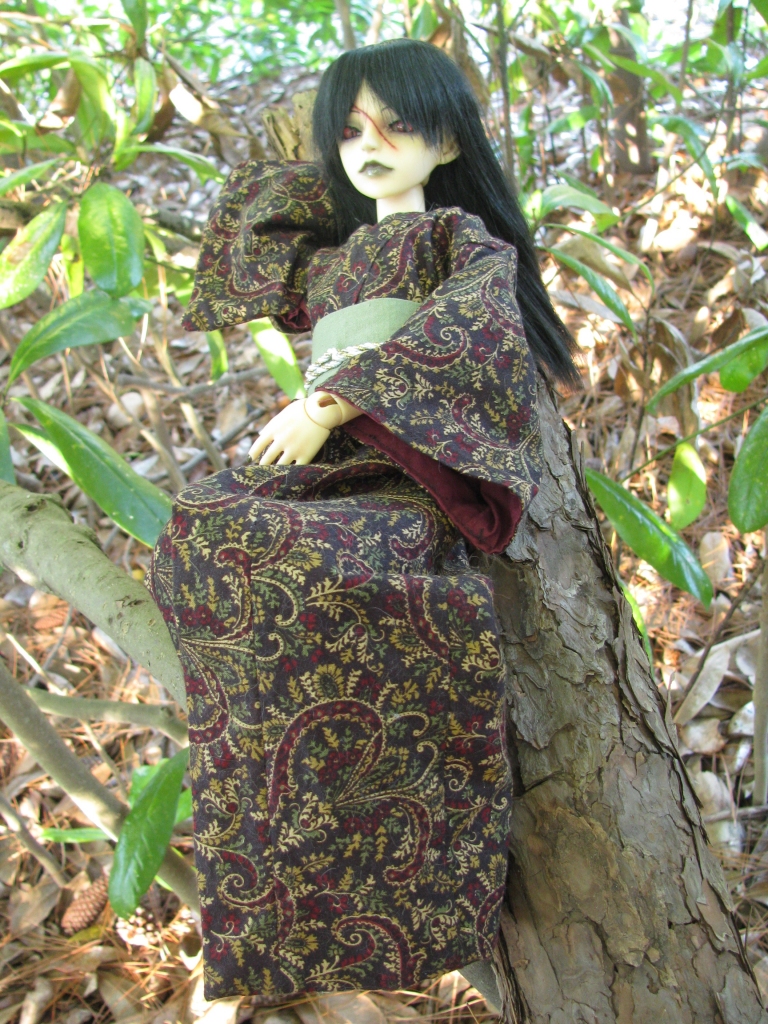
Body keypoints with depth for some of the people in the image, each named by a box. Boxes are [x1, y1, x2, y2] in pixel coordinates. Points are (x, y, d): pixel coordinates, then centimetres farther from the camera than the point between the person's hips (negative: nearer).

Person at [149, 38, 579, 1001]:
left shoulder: (469, 239, 16)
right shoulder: (328, 256, 32)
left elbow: (462, 332, -5)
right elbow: (249, 201, 48)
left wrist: (336, 402, -16)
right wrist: (348, 178, 42)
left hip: (412, 467, -5)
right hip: (317, 464, 5)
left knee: (319, 561, -38)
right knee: (197, 539, -28)